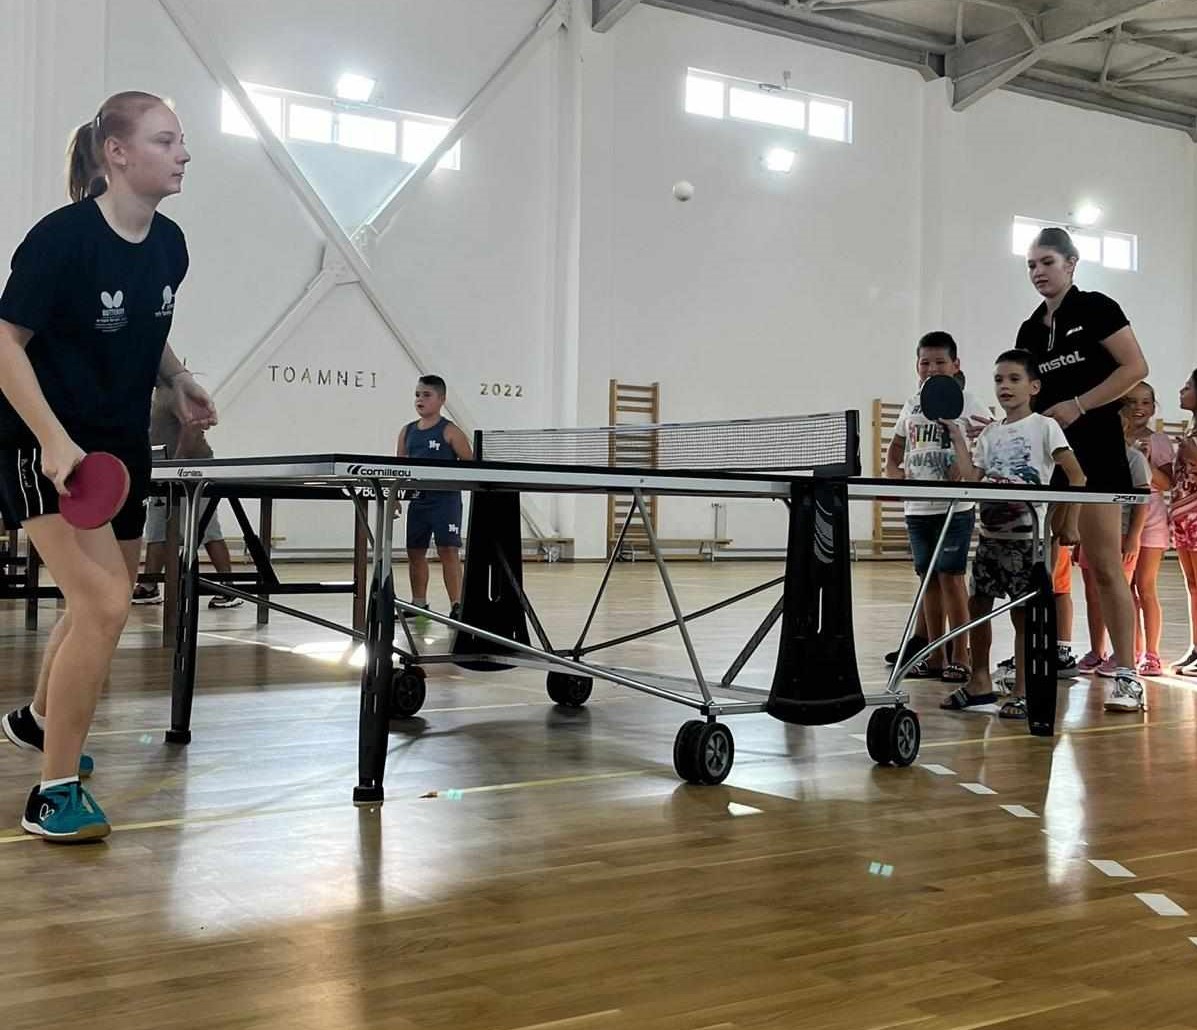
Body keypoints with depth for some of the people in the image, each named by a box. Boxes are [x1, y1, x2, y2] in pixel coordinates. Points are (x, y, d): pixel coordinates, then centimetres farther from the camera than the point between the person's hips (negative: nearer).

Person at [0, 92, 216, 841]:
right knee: (105, 603, -20)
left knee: (107, 600, 20)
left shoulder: (170, 244, 1)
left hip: (122, 446, 8)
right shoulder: (63, 237, -21)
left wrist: (178, 380, 1)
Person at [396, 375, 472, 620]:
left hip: (445, 499, -6)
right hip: (418, 500, 6)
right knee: (415, 552, 12)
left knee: (448, 551, -10)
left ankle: (456, 605, -8)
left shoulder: (449, 432, -5)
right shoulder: (408, 432, 11)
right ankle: (419, 603, 25)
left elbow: (470, 464, -5)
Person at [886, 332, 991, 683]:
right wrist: (898, 476, 1)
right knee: (929, 577, 10)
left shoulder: (969, 405, -3)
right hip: (918, 507, 5)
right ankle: (936, 656, 17)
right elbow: (893, 455, 20)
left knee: (950, 575, -7)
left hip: (954, 506, -5)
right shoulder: (911, 407, 12)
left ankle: (959, 657, 2)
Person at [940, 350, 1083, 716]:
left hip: (1026, 535, -6)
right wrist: (956, 435, 1)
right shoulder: (990, 433, 12)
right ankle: (979, 682, 20)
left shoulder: (1044, 427, -4)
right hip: (990, 533, 6)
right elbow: (971, 479, 3)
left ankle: (1022, 691, 7)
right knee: (977, 605, 7)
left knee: (1022, 611, -2)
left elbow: (1076, 477, -6)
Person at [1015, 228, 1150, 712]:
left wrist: (1077, 406, -16)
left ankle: (1126, 675, -3)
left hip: (1095, 452, -6)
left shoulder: (1096, 308, -2)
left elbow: (1135, 368, -9)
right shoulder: (1029, 331, 16)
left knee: (1104, 566, -8)